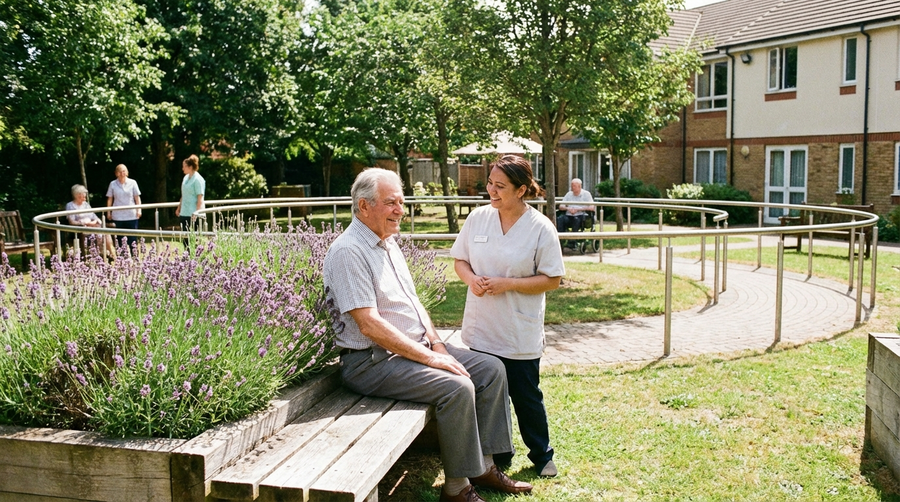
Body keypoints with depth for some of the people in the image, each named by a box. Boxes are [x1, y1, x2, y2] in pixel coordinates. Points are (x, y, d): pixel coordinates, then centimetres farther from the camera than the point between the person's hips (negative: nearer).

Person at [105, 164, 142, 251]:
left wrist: (139, 209, -3)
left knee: (132, 238, 0)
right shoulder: (113, 184, 4)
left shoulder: (132, 183, 3)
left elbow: (137, 197, 5)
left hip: (131, 215, -1)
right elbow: (109, 199, 9)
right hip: (118, 216, 1)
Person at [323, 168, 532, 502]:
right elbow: (369, 324, -23)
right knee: (457, 387, -27)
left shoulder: (388, 243, 13)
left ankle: (483, 466, 9)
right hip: (372, 360, -10)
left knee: (491, 369, 1)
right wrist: (429, 358, -21)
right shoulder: (348, 252, -17)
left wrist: (436, 343, 2)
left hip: (416, 347, 10)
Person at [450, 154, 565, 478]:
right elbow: (460, 259, 8)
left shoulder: (541, 228, -11)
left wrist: (507, 284, -20)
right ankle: (498, 456, 34)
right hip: (481, 330, 3)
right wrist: (471, 278, -14)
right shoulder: (478, 217, -1)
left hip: (520, 335, -3)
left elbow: (552, 280, -10)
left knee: (526, 397, 11)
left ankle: (542, 456, 33)